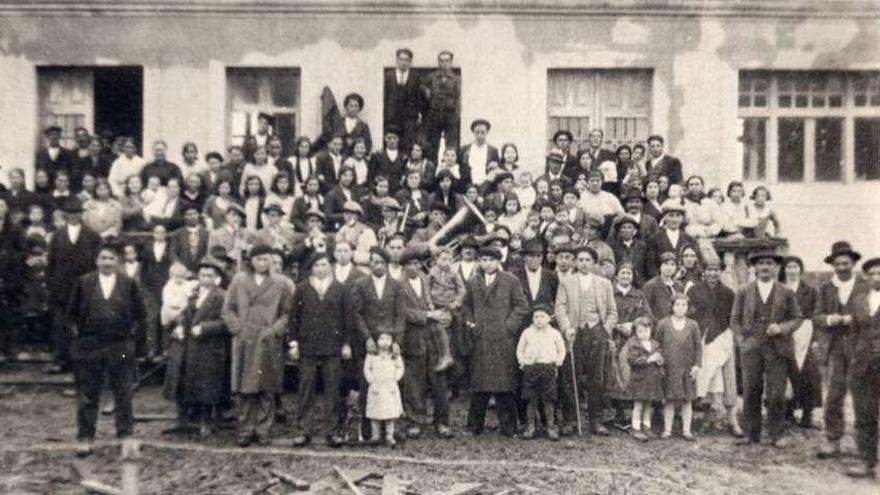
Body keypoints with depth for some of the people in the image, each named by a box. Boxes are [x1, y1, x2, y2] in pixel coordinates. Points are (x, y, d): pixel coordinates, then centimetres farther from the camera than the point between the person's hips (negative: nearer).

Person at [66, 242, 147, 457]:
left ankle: (125, 434, 19)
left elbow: (140, 312, 8)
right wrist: (77, 330, 2)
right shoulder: (83, 283, 2)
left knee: (123, 394, 7)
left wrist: (131, 330, 2)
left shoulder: (129, 284, 3)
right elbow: (71, 310, 8)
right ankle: (85, 437, 15)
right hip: (88, 346, 0)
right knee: (87, 394, 6)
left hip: (121, 346, 0)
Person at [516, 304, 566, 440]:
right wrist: (522, 362, 5)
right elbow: (519, 349, 14)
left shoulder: (554, 333, 5)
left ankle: (551, 427, 9)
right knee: (531, 400, 2)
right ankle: (530, 426, 11)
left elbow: (562, 350, 13)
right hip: (530, 367, 1)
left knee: (548, 400, 0)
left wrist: (557, 363, 5)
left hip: (548, 367, -1)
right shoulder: (527, 332, 7)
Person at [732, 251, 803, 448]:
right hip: (751, 348, 1)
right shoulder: (743, 292, 9)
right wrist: (741, 340, -1)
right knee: (751, 393, 1)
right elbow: (735, 319, 11)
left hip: (778, 348, -1)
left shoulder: (786, 293, 8)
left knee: (776, 394, -1)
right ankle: (751, 434, 10)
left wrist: (781, 328, -10)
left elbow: (797, 318, 8)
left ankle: (777, 435, 12)